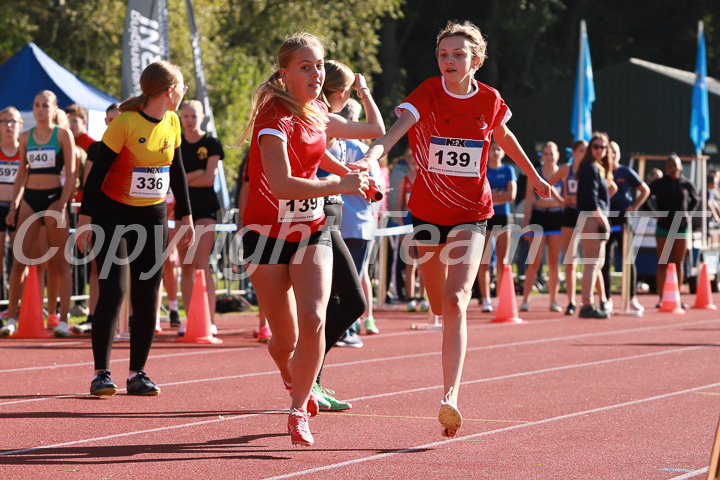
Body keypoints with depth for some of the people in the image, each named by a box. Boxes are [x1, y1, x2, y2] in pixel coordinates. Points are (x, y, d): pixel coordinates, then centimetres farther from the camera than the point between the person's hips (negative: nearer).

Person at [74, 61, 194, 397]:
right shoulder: (124, 123, -16)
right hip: (113, 214, -6)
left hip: (153, 217, 6)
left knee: (147, 297, 2)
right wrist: (86, 217, -17)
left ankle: (137, 373, 8)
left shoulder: (171, 123, 3)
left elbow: (177, 171, 15)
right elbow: (98, 170, -14)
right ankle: (101, 373, -9)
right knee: (113, 291, -13)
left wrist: (185, 215, 15)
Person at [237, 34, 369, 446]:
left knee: (313, 320, -19)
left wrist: (348, 172, 16)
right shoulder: (275, 118, -22)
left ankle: (300, 411, -5)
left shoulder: (317, 109, 1)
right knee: (285, 341, 3)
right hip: (267, 234, -4)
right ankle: (294, 382, 39)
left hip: (311, 231, 4)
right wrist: (340, 185, -28)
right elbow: (282, 184, -34)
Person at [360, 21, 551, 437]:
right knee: (442, 308, 14)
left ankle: (450, 398, -28)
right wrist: (372, 155, -49)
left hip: (472, 214, -1)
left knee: (455, 302, -20)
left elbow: (504, 137, 19)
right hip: (428, 211, 1)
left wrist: (534, 177, 33)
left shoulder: (489, 100, -4)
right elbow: (395, 130, -28)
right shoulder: (428, 94, -10)